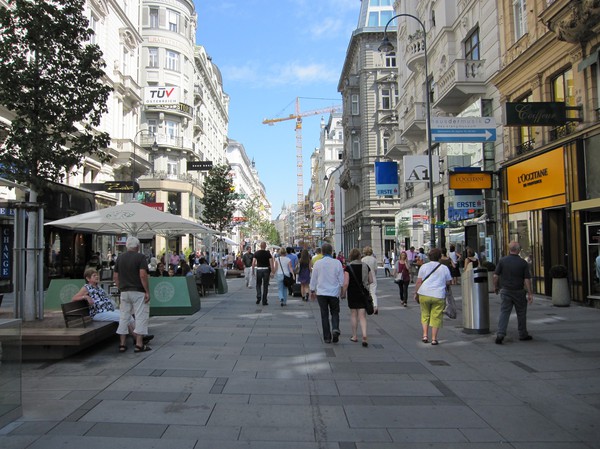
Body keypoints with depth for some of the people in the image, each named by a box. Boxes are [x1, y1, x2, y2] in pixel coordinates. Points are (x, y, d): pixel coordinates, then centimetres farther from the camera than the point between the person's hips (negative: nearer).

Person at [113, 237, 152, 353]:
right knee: (141, 317, -1)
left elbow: (115, 277, 10)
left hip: (124, 292, 6)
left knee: (124, 317, 11)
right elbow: (143, 275, -18)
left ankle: (122, 344, 14)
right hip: (138, 292, -6)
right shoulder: (140, 257, -8)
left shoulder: (120, 258, 9)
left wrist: (121, 289, 19)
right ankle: (139, 345, -2)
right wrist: (147, 291, -14)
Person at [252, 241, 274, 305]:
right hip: (266, 270, -1)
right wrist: (272, 272, -7)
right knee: (265, 286, 5)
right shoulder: (268, 253, -2)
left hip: (259, 269, 1)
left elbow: (253, 263, -4)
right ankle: (264, 301, 6)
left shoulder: (256, 253, 1)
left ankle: (258, 297, -4)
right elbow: (271, 263, -9)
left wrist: (253, 271, 3)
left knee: (258, 284, 16)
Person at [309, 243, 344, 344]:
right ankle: (335, 329, -11)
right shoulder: (337, 263, -5)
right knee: (335, 312, 14)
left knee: (324, 315, 8)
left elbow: (313, 278, 4)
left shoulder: (317, 263, -4)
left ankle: (327, 337, 9)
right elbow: (341, 279, 2)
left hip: (321, 293, 0)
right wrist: (343, 290, 17)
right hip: (334, 293, 0)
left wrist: (312, 291, 17)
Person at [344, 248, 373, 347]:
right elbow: (371, 281, 6)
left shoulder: (348, 267, -10)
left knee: (353, 314, 13)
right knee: (362, 316, 3)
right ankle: (364, 336, -14)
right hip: (364, 294, 2)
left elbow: (346, 284, -15)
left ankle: (354, 336, 22)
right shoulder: (366, 266, 1)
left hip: (352, 294, -2)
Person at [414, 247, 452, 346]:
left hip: (424, 294, 0)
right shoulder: (444, 268, 5)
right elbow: (448, 282, 10)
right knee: (436, 317, 6)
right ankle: (434, 339, 8)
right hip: (439, 296, 0)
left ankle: (425, 335, 11)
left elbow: (419, 282, -1)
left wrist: (415, 293, 8)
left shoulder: (424, 266, 1)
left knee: (425, 315, 16)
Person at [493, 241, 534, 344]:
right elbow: (527, 280, -9)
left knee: (504, 312, 1)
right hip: (519, 292, -1)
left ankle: (500, 334, -11)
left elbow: (496, 276, -5)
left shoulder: (502, 261, -5)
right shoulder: (523, 263, -8)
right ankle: (523, 335, 25)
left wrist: (496, 287, 10)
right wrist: (530, 293, -5)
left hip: (505, 291, 1)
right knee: (521, 314, 13)